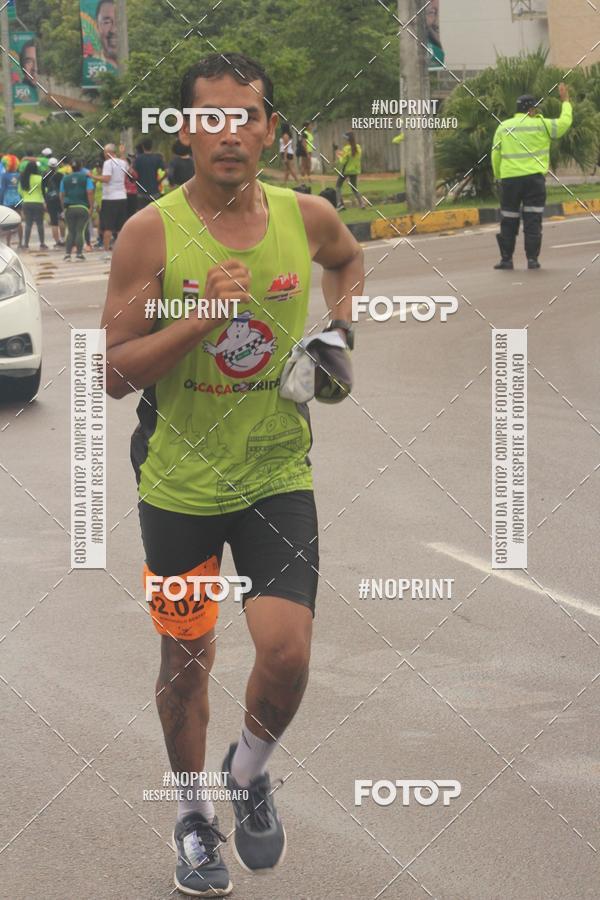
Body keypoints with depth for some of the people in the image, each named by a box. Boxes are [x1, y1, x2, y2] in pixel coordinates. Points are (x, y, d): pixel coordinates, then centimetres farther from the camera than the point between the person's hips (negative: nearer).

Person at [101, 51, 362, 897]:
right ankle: (195, 814, 37)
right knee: (187, 659, 13)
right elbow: (114, 374, -13)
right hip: (179, 483, -1)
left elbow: (348, 259, 23)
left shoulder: (306, 217, -4)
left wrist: (340, 327, 5)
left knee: (287, 650, -13)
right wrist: (200, 317, -26)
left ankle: (250, 772, 19)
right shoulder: (151, 232, -13)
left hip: (277, 475, 1)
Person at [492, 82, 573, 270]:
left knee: (508, 220, 9)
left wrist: (498, 177, 17)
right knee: (533, 220, 1)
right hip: (534, 177, -2)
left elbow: (495, 155, 8)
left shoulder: (503, 127, 8)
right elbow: (565, 122, 9)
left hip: (509, 179, 2)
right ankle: (532, 259, -2)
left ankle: (506, 259, 10)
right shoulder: (541, 126, 0)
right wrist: (565, 101, 22)